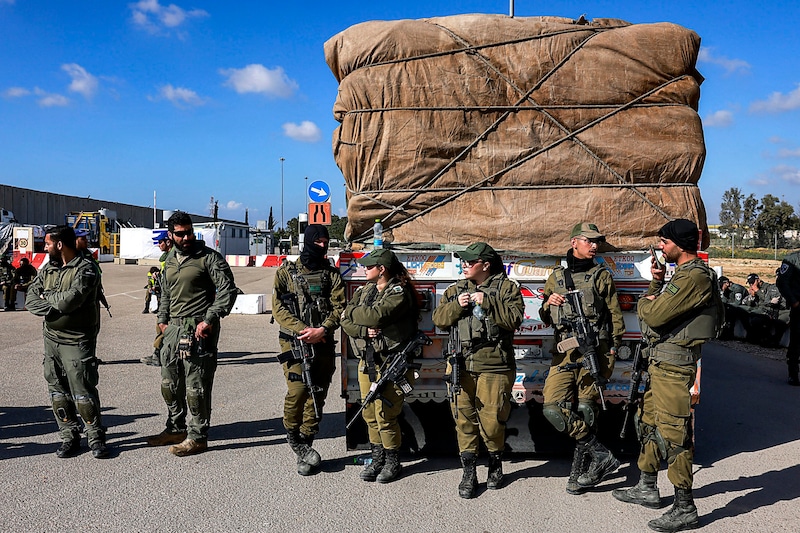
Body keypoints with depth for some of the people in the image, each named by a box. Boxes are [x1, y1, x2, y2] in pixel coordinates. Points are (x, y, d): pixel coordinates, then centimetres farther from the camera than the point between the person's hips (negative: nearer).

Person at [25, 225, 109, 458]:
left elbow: (69, 300, -24)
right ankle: (70, 438, 21)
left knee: (83, 393, -5)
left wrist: (46, 296, -5)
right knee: (57, 392, 10)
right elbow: (30, 299, 3)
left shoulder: (86, 269, -11)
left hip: (77, 342, -7)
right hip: (51, 339, 7)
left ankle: (96, 438, 9)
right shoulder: (48, 268, 12)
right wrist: (55, 307, -15)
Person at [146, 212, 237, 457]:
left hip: (197, 329, -8)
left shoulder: (209, 257, -8)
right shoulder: (170, 260, 16)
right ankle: (176, 428, 31)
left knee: (195, 386, -5)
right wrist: (162, 319, 16)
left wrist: (209, 320, -19)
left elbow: (228, 290, -13)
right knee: (169, 382, 15)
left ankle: (198, 436, 6)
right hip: (173, 327, 8)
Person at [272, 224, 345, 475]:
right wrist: (301, 330, -13)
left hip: (323, 344, 3)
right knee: (297, 390, -17)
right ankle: (294, 438, 6)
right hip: (294, 342, -2)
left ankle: (304, 449, 13)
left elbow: (339, 307, 3)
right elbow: (278, 307, 0)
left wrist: (322, 330, -15)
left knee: (317, 396, 3)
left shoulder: (332, 274, 12)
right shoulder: (287, 271, 8)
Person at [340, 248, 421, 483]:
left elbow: (375, 316, -25)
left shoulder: (399, 293, -10)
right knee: (369, 414, 10)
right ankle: (377, 458, 24)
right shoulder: (364, 290, 13)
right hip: (366, 361, 7)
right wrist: (364, 330, -14)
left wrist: (351, 312, -8)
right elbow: (345, 321, 5)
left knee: (385, 415, -4)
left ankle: (392, 461, 13)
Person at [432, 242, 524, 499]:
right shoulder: (455, 290, 15)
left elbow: (514, 318, -11)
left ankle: (495, 463, 24)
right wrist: (457, 306, -7)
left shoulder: (506, 287, 2)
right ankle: (468, 472, 12)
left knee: (491, 419, -1)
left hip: (494, 365, -4)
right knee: (464, 417, 3)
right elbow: (438, 319, 9)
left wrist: (487, 303, -17)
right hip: (460, 364, 4)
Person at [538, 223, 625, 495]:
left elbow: (616, 316, 7)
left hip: (593, 352, -3)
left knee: (585, 410, -4)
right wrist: (549, 304, 0)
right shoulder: (556, 277, 16)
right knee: (553, 408, -10)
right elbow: (545, 319, 22)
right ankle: (600, 455, -1)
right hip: (564, 353, 3)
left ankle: (580, 471, 9)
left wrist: (611, 352, -2)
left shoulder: (602, 276, 8)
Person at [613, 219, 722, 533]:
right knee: (649, 423, 19)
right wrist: (656, 282, 4)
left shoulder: (695, 277, -19)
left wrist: (645, 303, -2)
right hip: (661, 361, 11)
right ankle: (647, 489, 33)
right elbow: (657, 305, 19)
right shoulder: (683, 274, 16)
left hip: (673, 364, -11)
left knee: (672, 432, -8)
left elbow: (654, 315, -24)